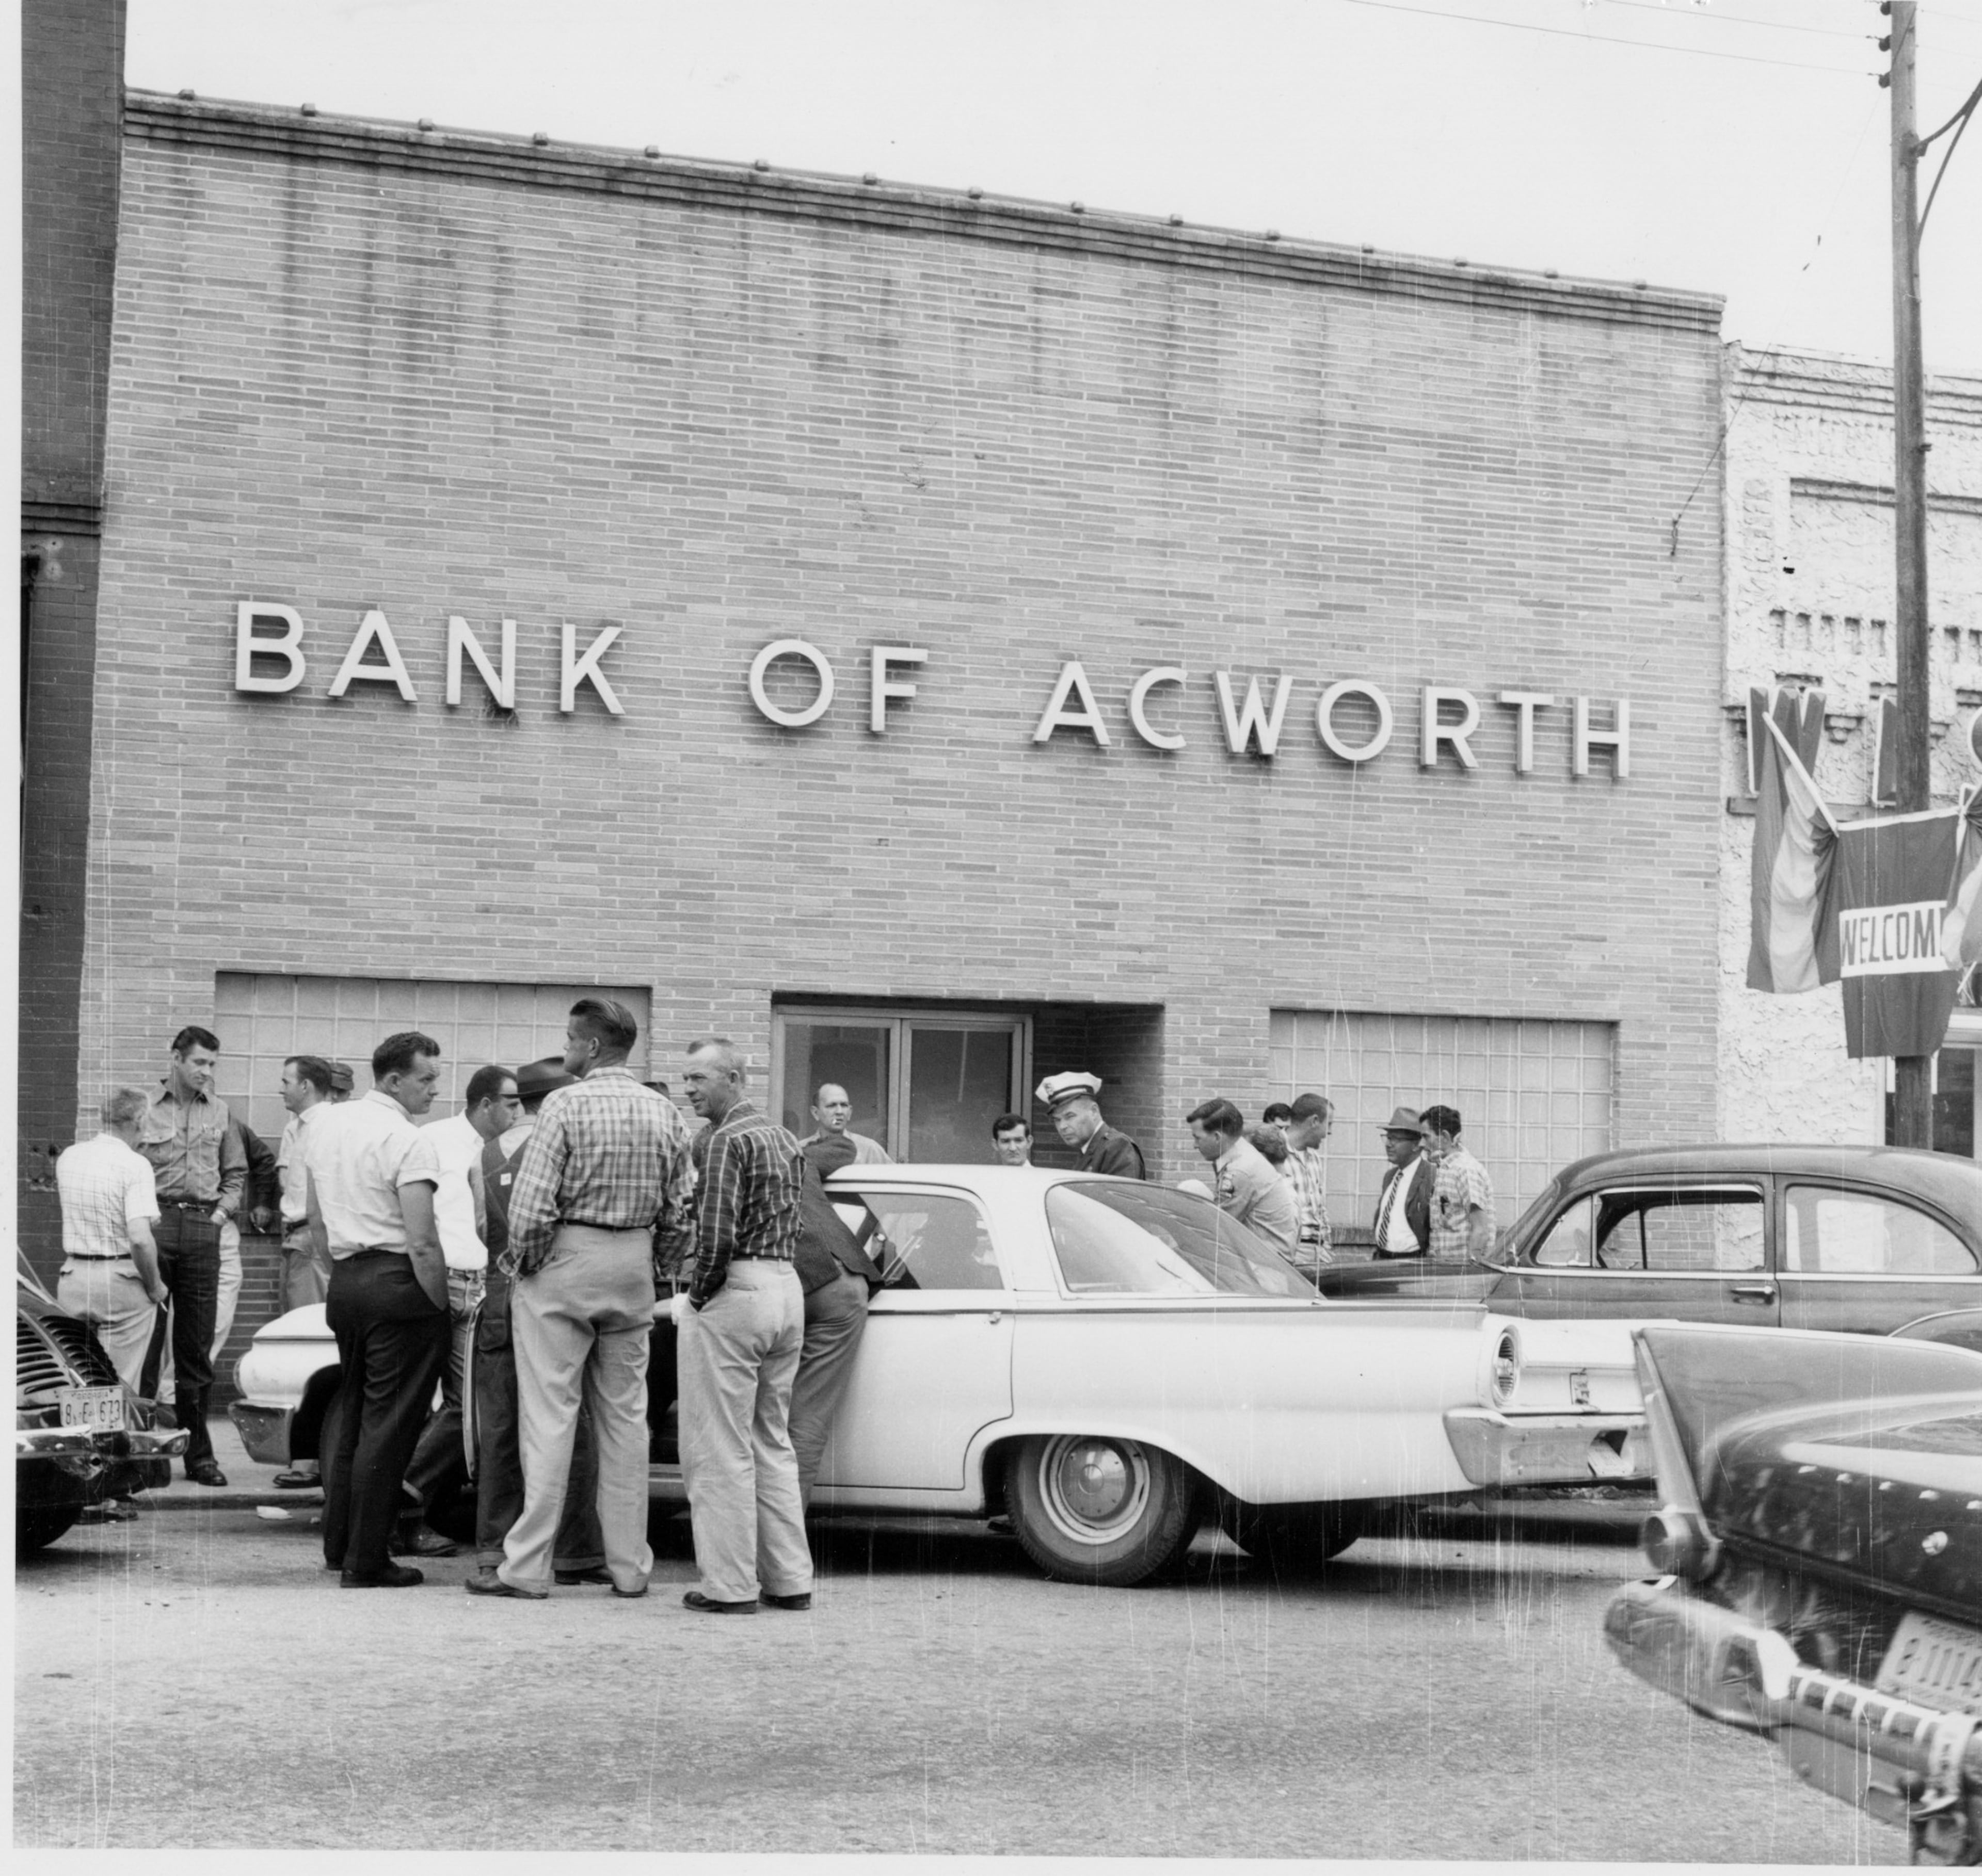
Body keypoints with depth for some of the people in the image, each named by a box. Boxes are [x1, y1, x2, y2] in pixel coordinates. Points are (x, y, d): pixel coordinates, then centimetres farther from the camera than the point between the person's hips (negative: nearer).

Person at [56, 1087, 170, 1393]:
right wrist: (155, 1287, -8)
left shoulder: (68, 1158, 6)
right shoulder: (135, 1165, -14)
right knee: (119, 1386, 0)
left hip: (73, 1277, 6)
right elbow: (140, 1239, -23)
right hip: (120, 1280, -6)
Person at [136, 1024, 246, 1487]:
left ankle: (198, 1452, 11)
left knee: (197, 1349, 6)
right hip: (155, 1225, -3)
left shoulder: (219, 1111, 14)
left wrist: (224, 1208, 7)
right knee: (144, 1342, -3)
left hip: (202, 1229, 3)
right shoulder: (146, 1108, 2)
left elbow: (236, 1171, 21)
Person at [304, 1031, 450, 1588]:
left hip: (344, 1283, 8)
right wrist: (442, 1307, -11)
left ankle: (338, 1545, 23)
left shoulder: (323, 1126, 12)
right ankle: (366, 1562, -2)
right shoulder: (408, 1142, -13)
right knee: (388, 1427, -4)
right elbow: (422, 1243, -18)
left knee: (354, 1417, 18)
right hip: (399, 1286, -8)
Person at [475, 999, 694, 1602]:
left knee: (549, 1416, -3)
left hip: (566, 1263, -5)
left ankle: (527, 1567, -1)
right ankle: (629, 1566, 14)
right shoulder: (664, 1113, 6)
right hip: (634, 1269, 5)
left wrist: (521, 1261, 0)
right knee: (625, 1418, 11)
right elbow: (680, 1213, 7)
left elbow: (531, 1206, -16)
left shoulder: (567, 1105, -12)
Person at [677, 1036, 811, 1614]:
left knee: (720, 1449, -2)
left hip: (737, 1291, -9)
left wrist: (694, 1300, -6)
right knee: (773, 1442, 15)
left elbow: (718, 1236, -20)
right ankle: (790, 1580, 16)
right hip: (787, 1289, 9)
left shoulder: (728, 1141, -12)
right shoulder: (784, 1139, 16)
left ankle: (731, 1586, 0)